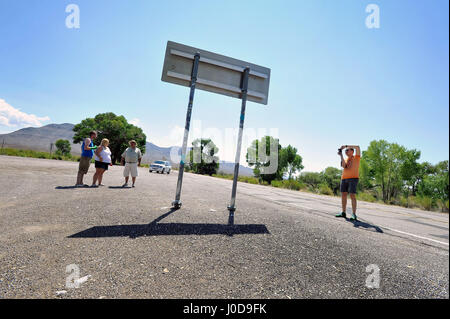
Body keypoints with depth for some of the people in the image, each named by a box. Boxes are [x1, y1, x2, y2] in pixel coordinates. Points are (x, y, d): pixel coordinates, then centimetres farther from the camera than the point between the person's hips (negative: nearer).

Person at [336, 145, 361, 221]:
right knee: (343, 195, 4)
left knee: (352, 195, -11)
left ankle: (354, 214, -7)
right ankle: (343, 213, 12)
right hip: (344, 178, 5)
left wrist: (346, 146, -6)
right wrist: (341, 155, -3)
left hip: (353, 178, -5)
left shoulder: (356, 157, 8)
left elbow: (357, 147, -7)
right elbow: (344, 166, -3)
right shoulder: (345, 159, 19)